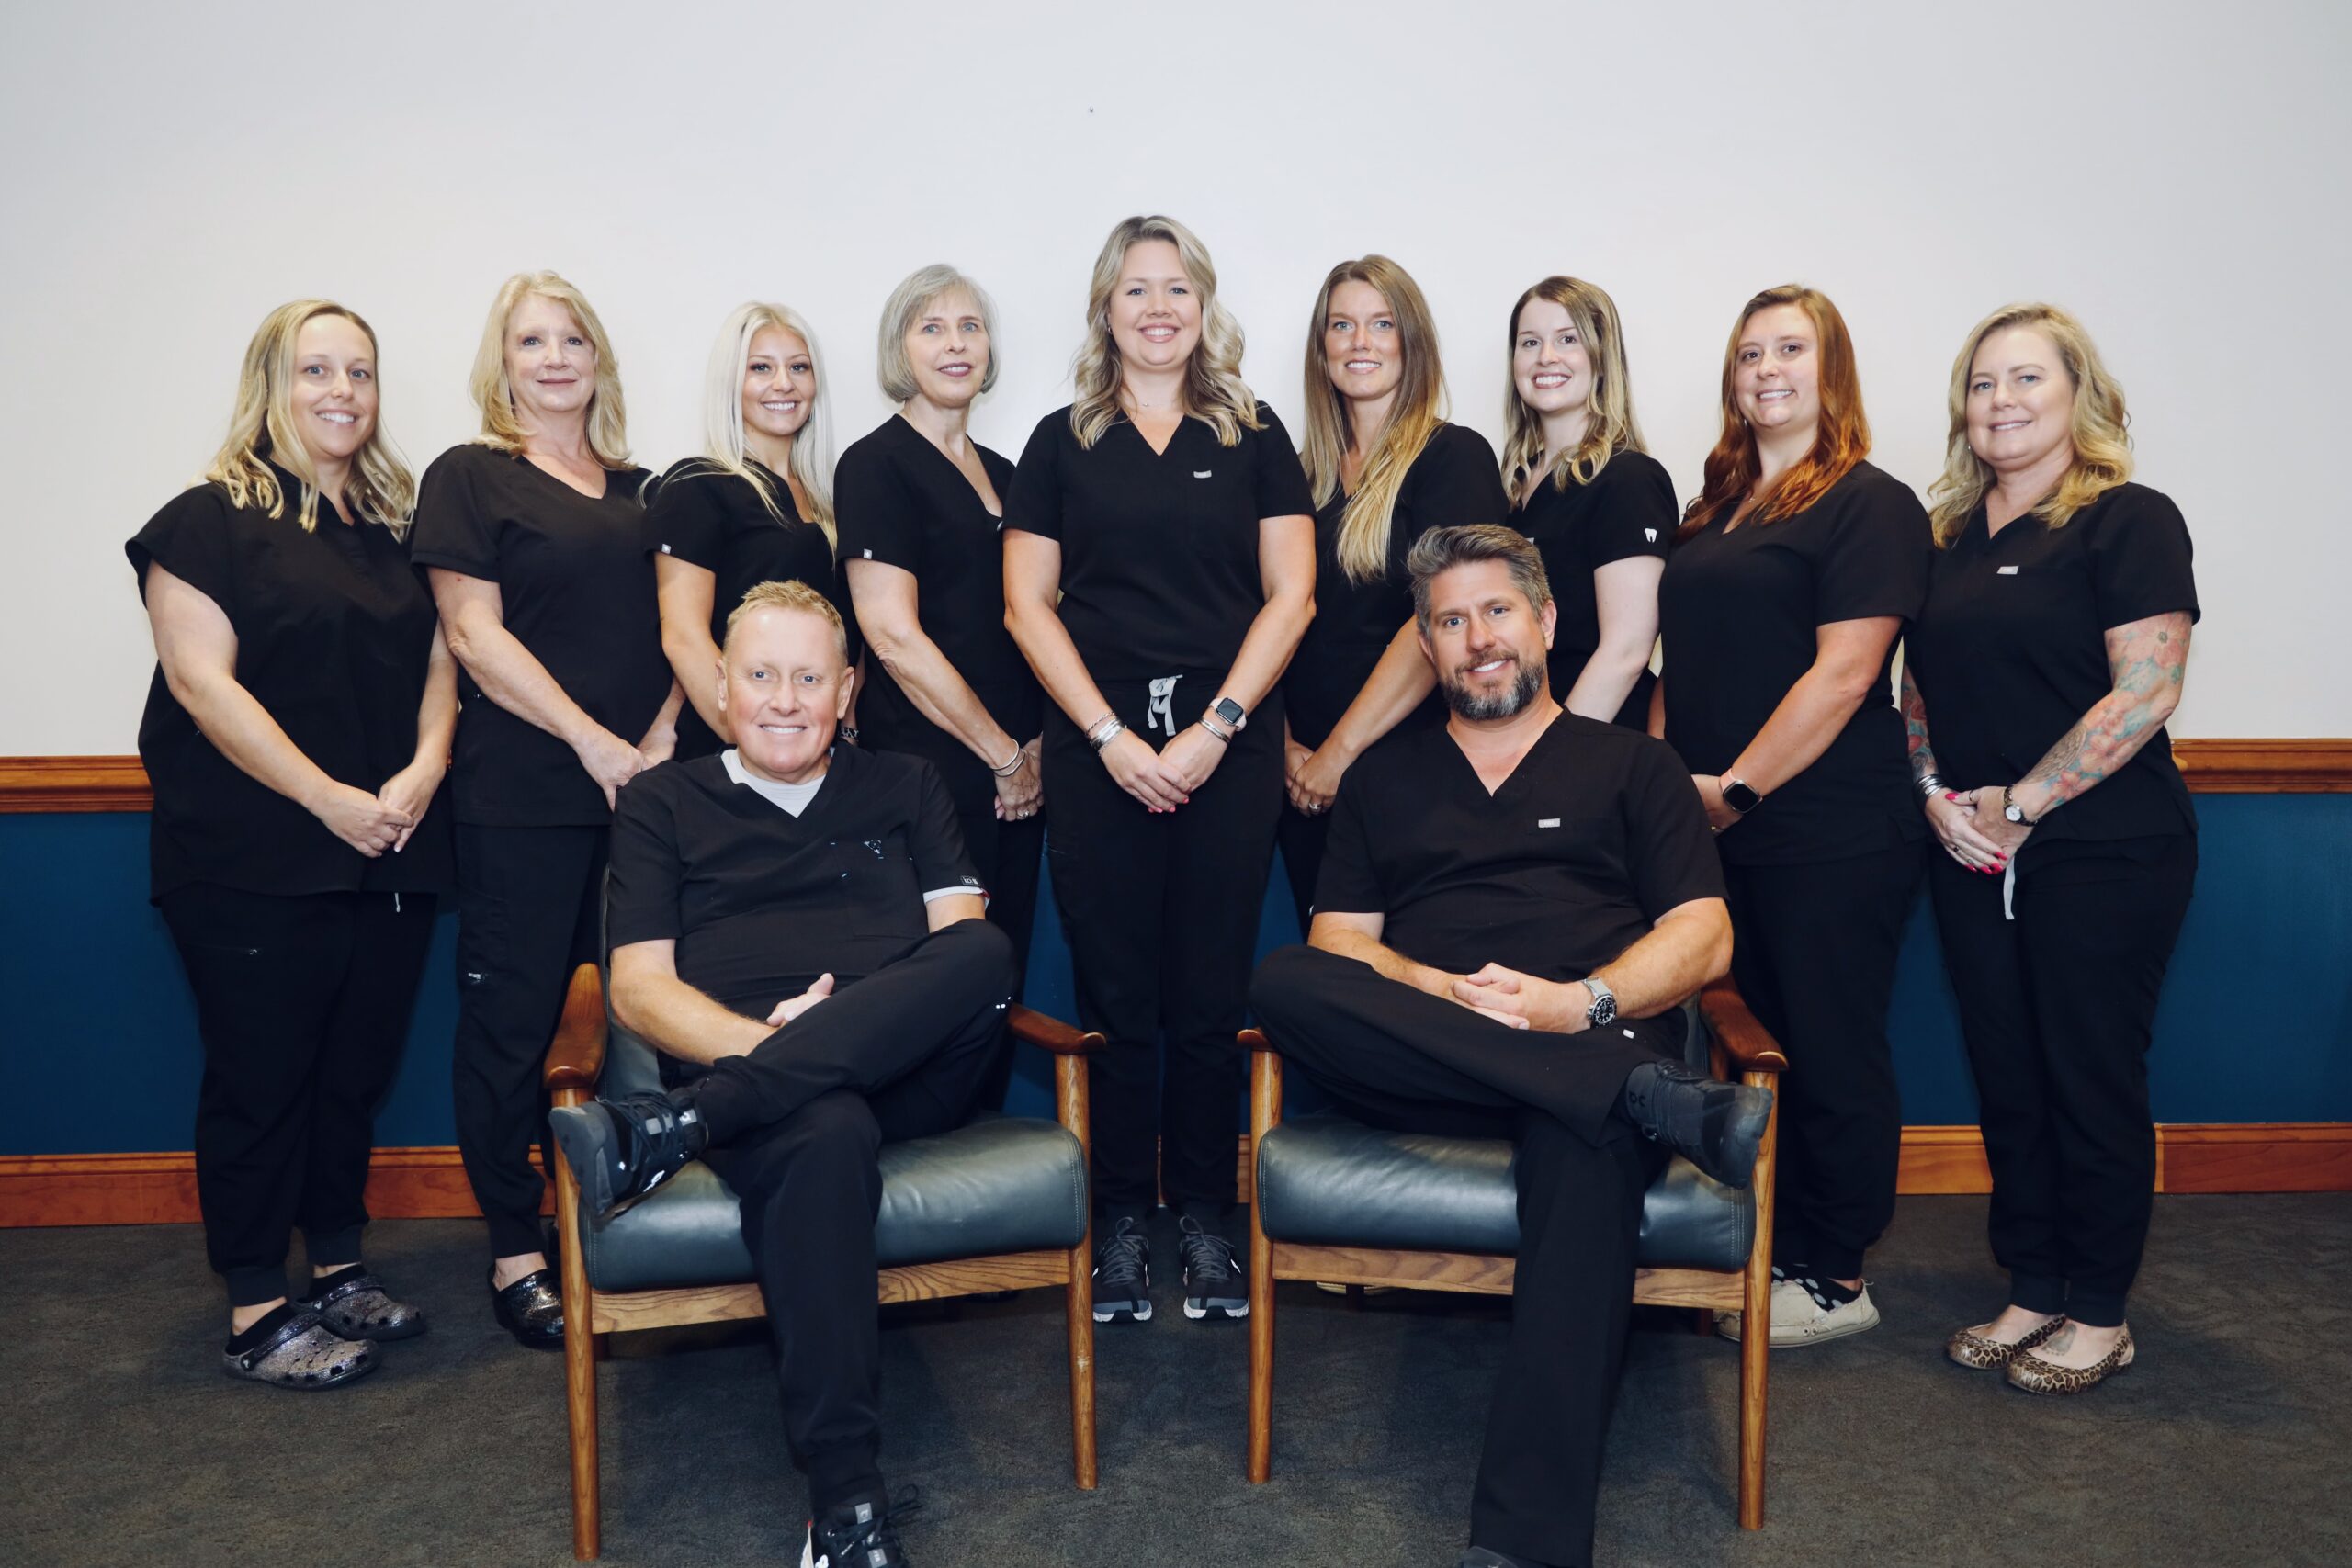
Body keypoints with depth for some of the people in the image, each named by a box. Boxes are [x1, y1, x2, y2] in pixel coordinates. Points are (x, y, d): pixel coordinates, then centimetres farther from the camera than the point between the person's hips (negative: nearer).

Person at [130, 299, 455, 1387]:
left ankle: (338, 1271, 29)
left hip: (391, 857, 6)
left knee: (357, 1070, 13)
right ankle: (256, 1315, 16)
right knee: (261, 1080, 3)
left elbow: (437, 660, 12)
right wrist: (331, 799, -17)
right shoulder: (209, 520, -4)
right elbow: (200, 679, -12)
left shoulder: (392, 523, 14)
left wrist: (423, 770, -7)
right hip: (255, 867, -5)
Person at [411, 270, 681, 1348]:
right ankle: (515, 1250, 13)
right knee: (511, 1019, 1)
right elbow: (475, 635, -6)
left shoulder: (641, 490, 16)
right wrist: (594, 742, -12)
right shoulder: (470, 478, 2)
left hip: (639, 791, 5)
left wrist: (661, 740, -4)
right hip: (520, 801, -4)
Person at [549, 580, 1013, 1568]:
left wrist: (830, 1022, -9)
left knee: (985, 951, -32)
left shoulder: (906, 788, 23)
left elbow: (968, 947, 10)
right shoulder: (663, 803, 18)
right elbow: (639, 988, 8)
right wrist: (762, 1040, -14)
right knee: (824, 1138, -39)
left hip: (907, 1073, 2)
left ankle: (669, 1129, -34)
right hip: (767, 1088, -2)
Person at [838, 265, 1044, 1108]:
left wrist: (1039, 744, 5)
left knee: (1000, 980, 9)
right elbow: (892, 634, -12)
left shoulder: (1000, 474, 17)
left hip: (1015, 775, 7)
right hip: (929, 769, -7)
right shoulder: (877, 464, -4)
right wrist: (1002, 754, -8)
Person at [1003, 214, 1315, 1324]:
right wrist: (1113, 738, -7)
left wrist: (1214, 726, -8)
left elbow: (1290, 594, 3)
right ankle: (1121, 1223, 16)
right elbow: (1028, 605, 4)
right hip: (1098, 750, 0)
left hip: (1228, 750, 0)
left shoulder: (1255, 438, 10)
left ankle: (1204, 1220, 17)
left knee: (1210, 1000, 3)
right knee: (1117, 1000, 3)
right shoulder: (1062, 442, 10)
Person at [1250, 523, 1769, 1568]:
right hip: (1421, 1066, 2)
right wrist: (1445, 994, -9)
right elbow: (1338, 942, 13)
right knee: (1283, 982, -29)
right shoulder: (1384, 777, 24)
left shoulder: (1631, 766, 20)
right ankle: (1654, 1098, -33)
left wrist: (1583, 1003, -12)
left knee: (1589, 1151, -38)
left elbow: (1702, 937, 8)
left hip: (1593, 1043, -1)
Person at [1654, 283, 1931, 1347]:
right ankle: (1766, 1249, 25)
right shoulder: (1716, 509, 17)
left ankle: (1835, 1278, 16)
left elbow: (1844, 671, -15)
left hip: (1829, 837, -7)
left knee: (1829, 1055, 3)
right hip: (1716, 835, 7)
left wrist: (1736, 788, -16)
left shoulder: (1870, 504, -5)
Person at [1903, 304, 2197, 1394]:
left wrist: (2020, 803, -16)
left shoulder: (2128, 521, -7)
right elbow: (1920, 683, 14)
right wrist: (1937, 793, -2)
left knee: (2092, 1080, 4)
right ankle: (2031, 1291, 25)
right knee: (2007, 1078, 11)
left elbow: (2145, 691, -15)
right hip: (1971, 856, 6)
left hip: (2104, 853, -6)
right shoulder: (1950, 538, 12)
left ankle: (2098, 1314, 19)